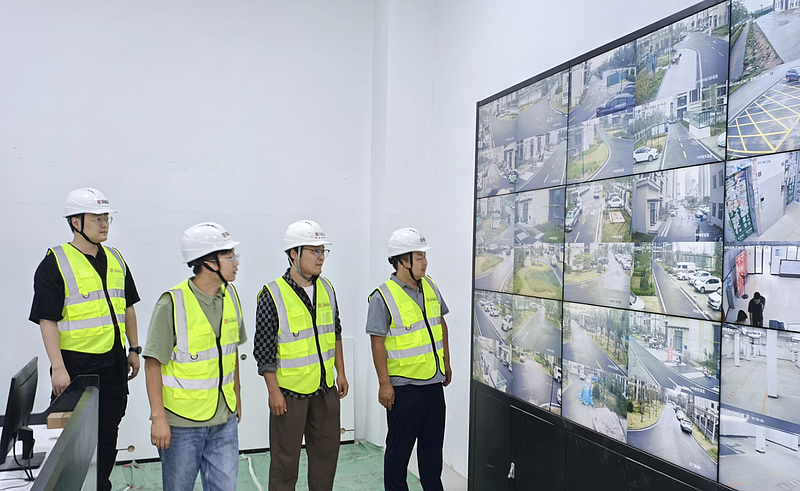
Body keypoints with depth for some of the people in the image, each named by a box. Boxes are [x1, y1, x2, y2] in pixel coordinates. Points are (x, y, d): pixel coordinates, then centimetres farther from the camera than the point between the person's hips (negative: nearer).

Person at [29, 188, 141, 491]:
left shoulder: (116, 260, 10)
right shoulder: (55, 263, -9)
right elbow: (47, 319, -13)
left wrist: (134, 349, 14)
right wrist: (58, 367, -18)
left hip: (114, 363, 6)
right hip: (76, 365, -6)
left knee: (108, 435, 15)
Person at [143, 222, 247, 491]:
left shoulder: (230, 296, 3)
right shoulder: (172, 304, -16)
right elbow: (153, 363, -13)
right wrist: (158, 417, -14)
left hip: (224, 418, 5)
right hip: (182, 421, -5)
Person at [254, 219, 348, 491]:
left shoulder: (326, 288, 4)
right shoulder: (273, 295, -14)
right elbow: (263, 348, -12)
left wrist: (340, 373, 13)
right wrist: (273, 391, -13)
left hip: (325, 388, 6)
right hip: (290, 390, -6)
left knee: (327, 449, 16)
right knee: (286, 457, 6)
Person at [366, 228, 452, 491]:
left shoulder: (429, 286, 6)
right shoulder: (383, 297, -15)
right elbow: (378, 343, -15)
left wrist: (446, 363, 17)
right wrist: (384, 384, -15)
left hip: (434, 382, 7)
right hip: (403, 386, -6)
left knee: (433, 442, 18)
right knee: (399, 447, 8)